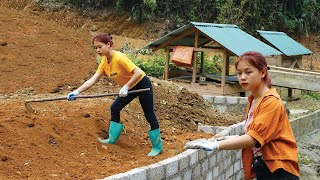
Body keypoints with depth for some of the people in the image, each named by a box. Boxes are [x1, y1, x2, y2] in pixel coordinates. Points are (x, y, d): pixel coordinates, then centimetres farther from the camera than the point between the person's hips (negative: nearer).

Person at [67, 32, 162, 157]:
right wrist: (77, 91, -18)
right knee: (115, 108, 8)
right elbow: (92, 80, -9)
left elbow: (138, 73, -33)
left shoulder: (119, 58, -30)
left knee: (149, 116, -1)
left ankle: (157, 147, 10)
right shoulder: (104, 62, -5)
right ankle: (112, 139, 21)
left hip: (142, 84, -8)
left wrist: (126, 87, -32)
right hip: (130, 87, 8)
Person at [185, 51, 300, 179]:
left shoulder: (272, 102, -16)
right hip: (262, 169, 7)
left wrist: (215, 145, -26)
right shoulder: (252, 100, 7)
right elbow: (253, 136, 9)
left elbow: (253, 138, -22)